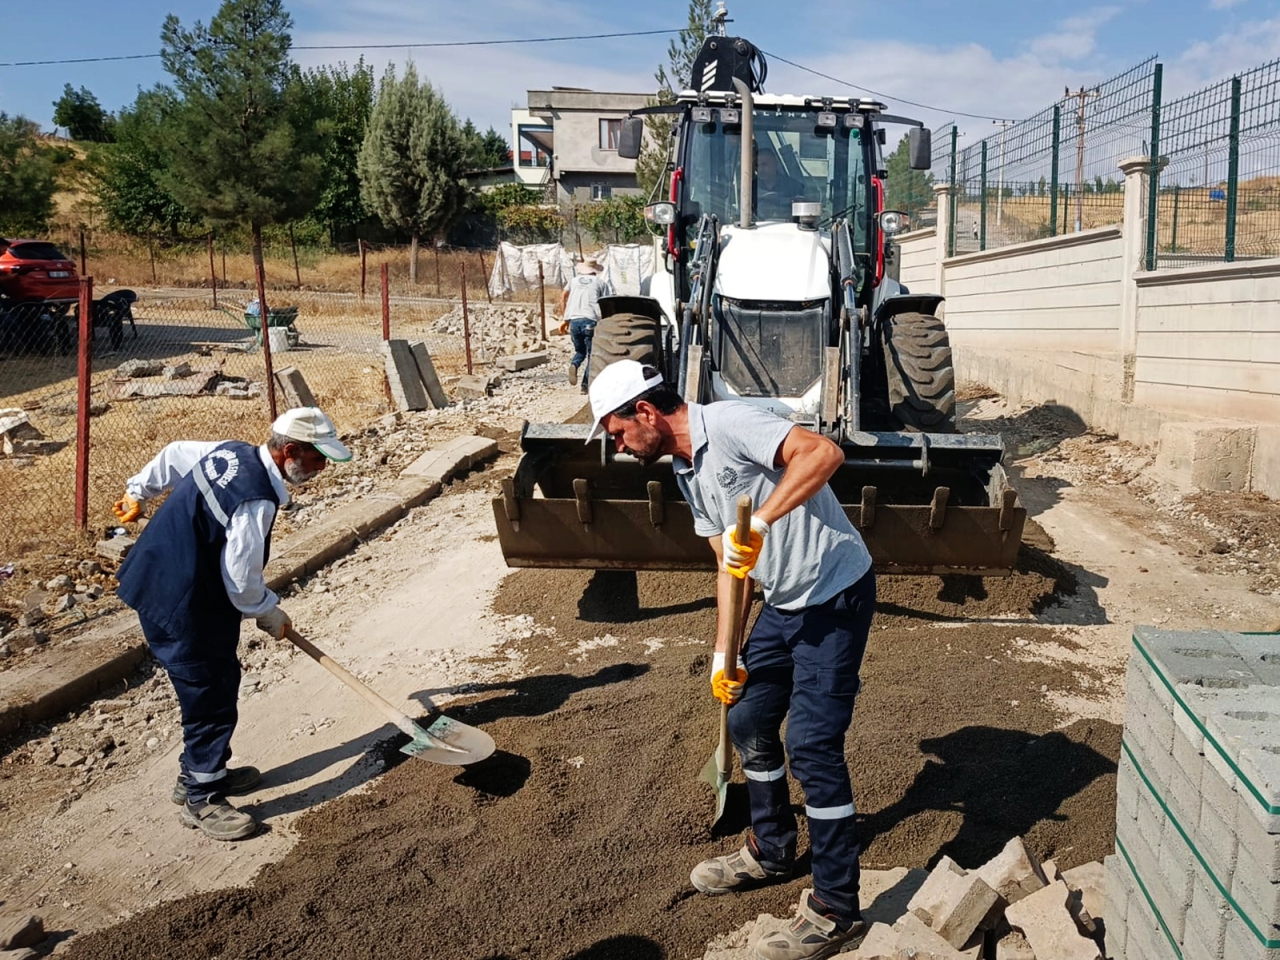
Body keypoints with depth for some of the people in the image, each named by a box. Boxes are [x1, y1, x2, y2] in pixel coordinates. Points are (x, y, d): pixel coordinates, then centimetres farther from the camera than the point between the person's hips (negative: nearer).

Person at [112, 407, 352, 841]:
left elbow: (174, 453, 19)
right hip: (181, 606, -10)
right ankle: (201, 800, 17)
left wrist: (138, 490, 37)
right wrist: (270, 613, -1)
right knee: (211, 697, 2)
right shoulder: (256, 500, -27)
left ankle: (201, 770, 37)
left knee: (221, 679, 20)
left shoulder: (231, 452, 1)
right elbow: (242, 580, -21)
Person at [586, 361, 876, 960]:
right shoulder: (685, 472, 8)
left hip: (836, 596, -9)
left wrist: (759, 522, -36)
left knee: (811, 742, -8)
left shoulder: (728, 424, -20)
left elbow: (823, 452, -34)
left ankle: (836, 912, 7)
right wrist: (722, 656, 8)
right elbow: (730, 566, 11)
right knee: (748, 722, 16)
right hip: (783, 604, 9)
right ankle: (771, 850, 38)